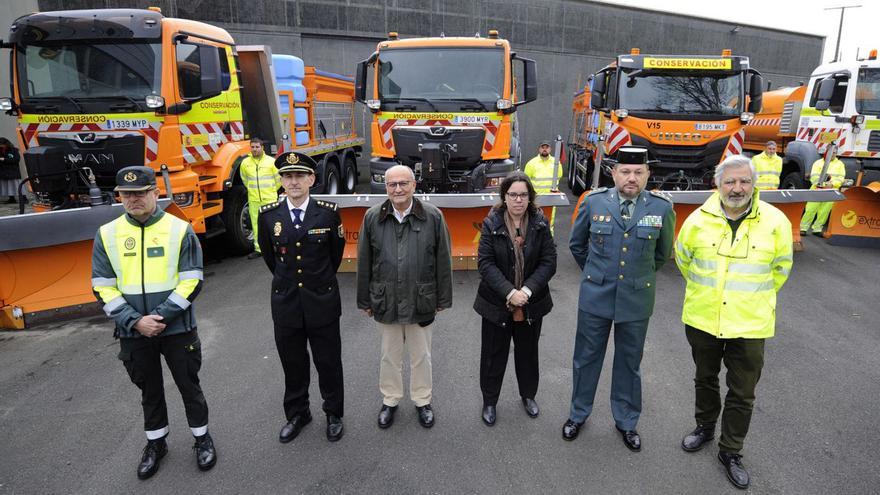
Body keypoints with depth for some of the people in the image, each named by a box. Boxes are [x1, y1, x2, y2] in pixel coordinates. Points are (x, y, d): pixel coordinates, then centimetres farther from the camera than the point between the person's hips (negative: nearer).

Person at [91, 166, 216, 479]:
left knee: (189, 385, 12)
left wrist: (161, 317, -17)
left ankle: (202, 438, 32)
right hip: (133, 332, 2)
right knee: (149, 391, 19)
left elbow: (191, 282, -10)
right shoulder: (107, 234, -1)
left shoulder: (180, 230, -8)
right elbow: (103, 288, -2)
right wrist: (135, 321, -13)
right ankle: (155, 443, 39)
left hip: (177, 329, -2)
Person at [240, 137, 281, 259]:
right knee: (256, 225, 6)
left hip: (270, 199, -2)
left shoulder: (271, 161, -3)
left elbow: (279, 178, 6)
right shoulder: (245, 163, 4)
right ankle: (258, 249, 13)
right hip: (253, 199, 3)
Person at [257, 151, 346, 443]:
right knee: (293, 364, 15)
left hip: (322, 302, -1)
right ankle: (297, 413, 36)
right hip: (285, 303, 2)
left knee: (329, 362, 12)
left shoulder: (328, 212, -10)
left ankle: (333, 413, 32)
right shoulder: (268, 215, -5)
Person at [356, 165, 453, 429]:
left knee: (421, 355, 16)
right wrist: (365, 300, 4)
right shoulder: (373, 217, -3)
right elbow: (364, 262, 3)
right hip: (385, 301, 1)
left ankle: (423, 400, 36)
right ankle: (390, 400, 38)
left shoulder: (433, 216, -7)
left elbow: (443, 260, -2)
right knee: (389, 355, 17)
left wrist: (443, 298, 0)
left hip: (421, 300, -1)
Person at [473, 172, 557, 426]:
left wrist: (527, 291, -19)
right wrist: (510, 292, -23)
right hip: (497, 303, -1)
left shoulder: (540, 224, -6)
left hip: (531, 304, 2)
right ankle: (489, 401, 32)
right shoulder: (492, 224, -10)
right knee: (494, 354, 12)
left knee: (528, 352, 20)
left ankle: (528, 395, 43)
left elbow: (549, 262, -8)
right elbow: (485, 263, -14)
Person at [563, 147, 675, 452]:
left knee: (629, 363, 15)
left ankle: (626, 421, 35)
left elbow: (662, 254, 10)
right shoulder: (594, 202, -7)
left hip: (636, 300, 0)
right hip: (595, 296, 0)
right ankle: (578, 414, 34)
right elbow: (576, 244, 9)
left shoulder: (661, 208, -7)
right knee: (587, 358, 13)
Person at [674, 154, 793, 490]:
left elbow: (781, 267, 6)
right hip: (702, 320, 1)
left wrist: (757, 297, 11)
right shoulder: (699, 219, -9)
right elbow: (682, 257, 10)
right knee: (705, 379, 21)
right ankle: (705, 427, 45)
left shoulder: (775, 221, -11)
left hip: (750, 325, -1)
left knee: (742, 394, 10)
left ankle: (731, 452, 29)